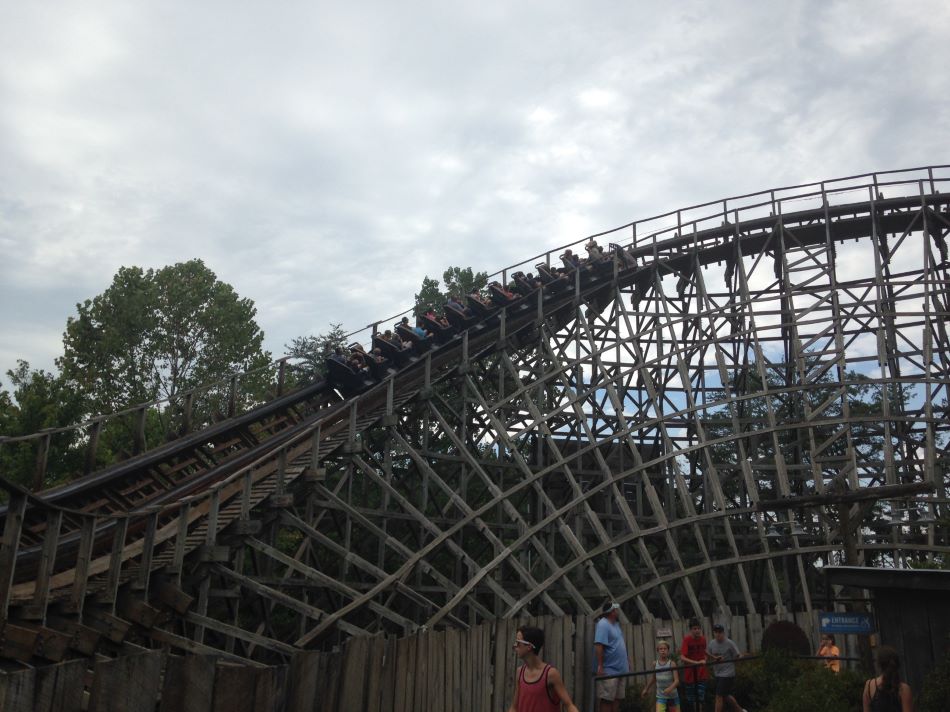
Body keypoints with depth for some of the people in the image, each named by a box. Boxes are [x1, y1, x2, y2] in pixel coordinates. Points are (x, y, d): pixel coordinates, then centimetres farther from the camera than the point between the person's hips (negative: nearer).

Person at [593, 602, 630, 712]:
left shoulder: (616, 624, 14)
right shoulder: (603, 624, -16)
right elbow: (598, 646, -24)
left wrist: (627, 661, 22)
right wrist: (600, 666, -28)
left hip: (620, 669, 9)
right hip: (609, 670, -9)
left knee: (617, 699, 13)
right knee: (607, 699, -4)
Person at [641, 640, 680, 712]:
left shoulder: (672, 664, -13)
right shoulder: (655, 663, -4)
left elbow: (677, 680, -20)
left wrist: (670, 688, -38)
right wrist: (646, 689, 23)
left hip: (672, 696, -1)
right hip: (660, 696, 1)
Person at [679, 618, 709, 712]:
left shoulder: (703, 639, -2)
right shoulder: (687, 640, -16)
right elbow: (682, 658, -24)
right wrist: (696, 662, -33)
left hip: (701, 672, 3)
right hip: (689, 673, -3)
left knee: (701, 697, -3)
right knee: (691, 699, 8)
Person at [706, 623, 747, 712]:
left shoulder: (729, 643, -12)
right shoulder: (712, 643, 4)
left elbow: (738, 656, -8)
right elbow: (707, 655, 10)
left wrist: (740, 657, -26)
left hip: (727, 674, -6)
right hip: (718, 674, 7)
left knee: (719, 696, -8)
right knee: (726, 696, 18)